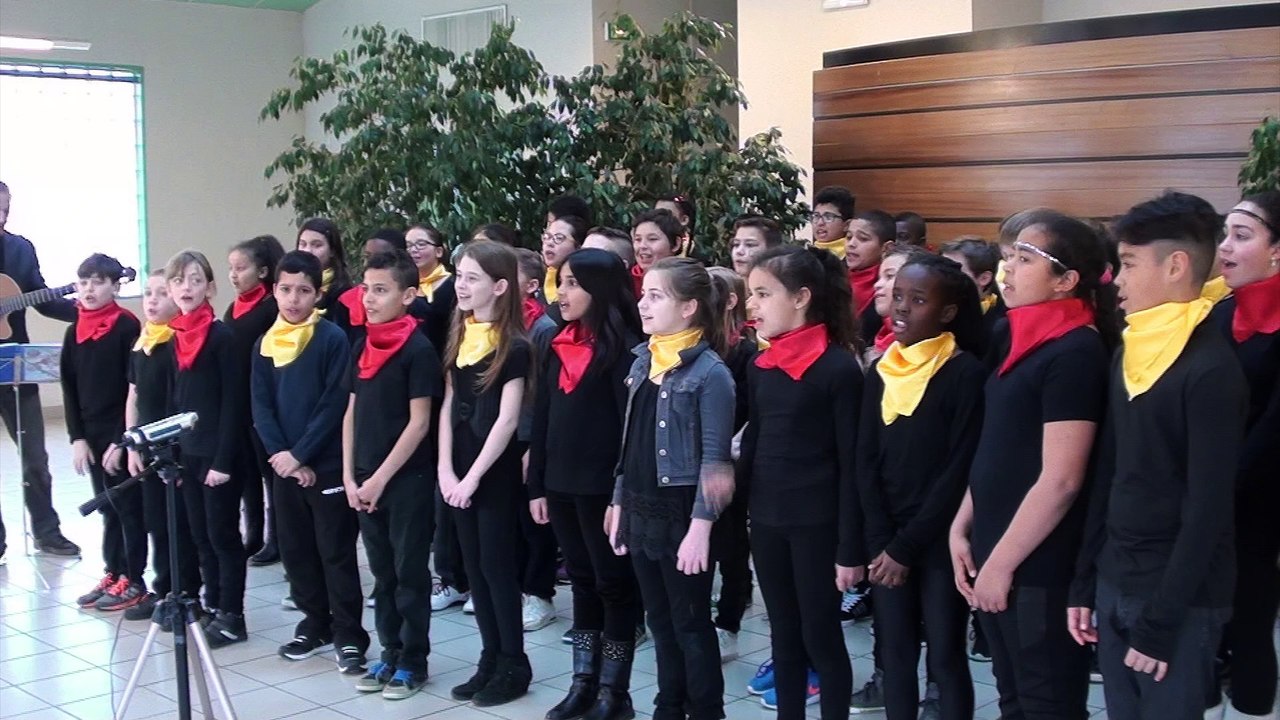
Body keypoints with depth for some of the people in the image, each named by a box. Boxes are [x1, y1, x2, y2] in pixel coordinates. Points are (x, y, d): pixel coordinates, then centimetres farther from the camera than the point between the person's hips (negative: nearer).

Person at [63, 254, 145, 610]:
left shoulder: (127, 327, -9)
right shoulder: (74, 332, 8)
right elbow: (70, 389, 10)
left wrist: (122, 440, -15)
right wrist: (77, 437, 2)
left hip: (121, 434, -6)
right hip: (90, 434, 6)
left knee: (128, 507, 2)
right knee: (107, 508, 12)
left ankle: (134, 580, 9)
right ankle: (113, 573, 21)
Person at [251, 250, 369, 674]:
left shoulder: (333, 339, -7)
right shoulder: (264, 344, 8)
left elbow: (336, 404, -12)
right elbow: (261, 405, 5)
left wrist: (300, 455, -15)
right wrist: (279, 453, -9)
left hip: (326, 465, -5)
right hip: (283, 466, 5)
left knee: (336, 552, -1)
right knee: (296, 550, 12)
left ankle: (349, 636, 5)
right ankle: (315, 625, 25)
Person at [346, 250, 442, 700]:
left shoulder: (418, 350, -11)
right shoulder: (362, 348, 8)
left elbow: (419, 422, -13)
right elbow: (353, 414, 12)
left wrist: (382, 477, -14)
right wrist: (350, 477, 3)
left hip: (407, 479, -6)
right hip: (366, 481, 6)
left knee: (410, 573, 3)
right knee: (382, 573, 13)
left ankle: (413, 662, 12)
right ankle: (390, 654, 24)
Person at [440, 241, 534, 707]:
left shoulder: (513, 346, -12)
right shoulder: (459, 337, 8)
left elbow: (507, 419, -15)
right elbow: (449, 407, 8)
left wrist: (474, 476, -15)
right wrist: (446, 469, 0)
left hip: (496, 472, -6)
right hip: (459, 470, 6)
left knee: (497, 565, 0)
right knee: (474, 565, 10)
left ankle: (514, 665, 11)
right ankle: (490, 659, 21)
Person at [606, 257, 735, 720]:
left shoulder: (710, 372, -14)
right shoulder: (643, 361, 9)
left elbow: (714, 458, -15)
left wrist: (700, 526, -18)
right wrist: (619, 502, 13)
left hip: (681, 512, -7)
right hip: (641, 509, 7)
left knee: (690, 623, 4)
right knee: (660, 620, 16)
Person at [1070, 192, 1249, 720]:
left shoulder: (1211, 370, -15)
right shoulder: (1128, 355, 8)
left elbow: (1208, 509, -17)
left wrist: (1161, 621, -17)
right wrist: (1085, 582, 10)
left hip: (1179, 602, -7)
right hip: (1115, 586, 7)